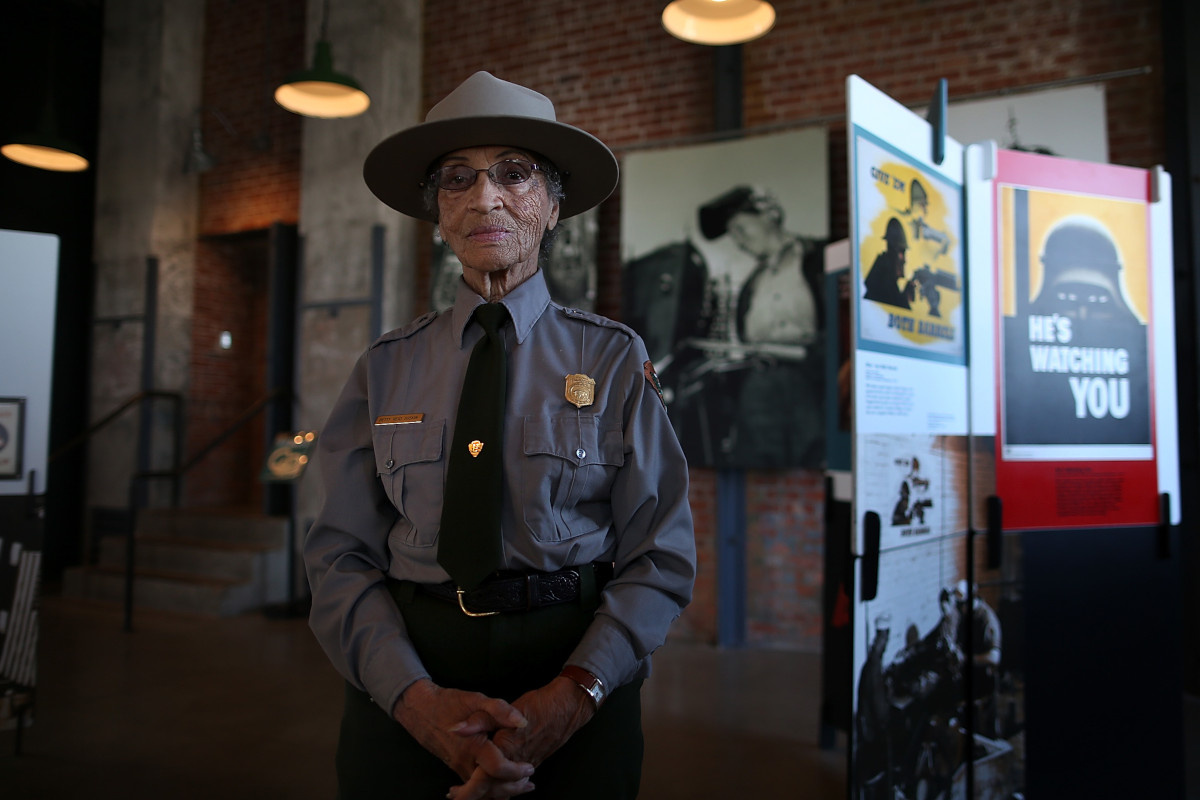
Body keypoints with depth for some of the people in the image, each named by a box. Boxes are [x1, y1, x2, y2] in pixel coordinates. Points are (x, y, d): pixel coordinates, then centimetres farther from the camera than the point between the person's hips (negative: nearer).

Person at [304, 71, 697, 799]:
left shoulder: (615, 359, -2)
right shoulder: (387, 369, 2)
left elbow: (661, 556, -6)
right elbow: (342, 556, -2)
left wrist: (574, 693, -19)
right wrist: (417, 698, -17)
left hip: (575, 687, 0)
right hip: (403, 689, 1)